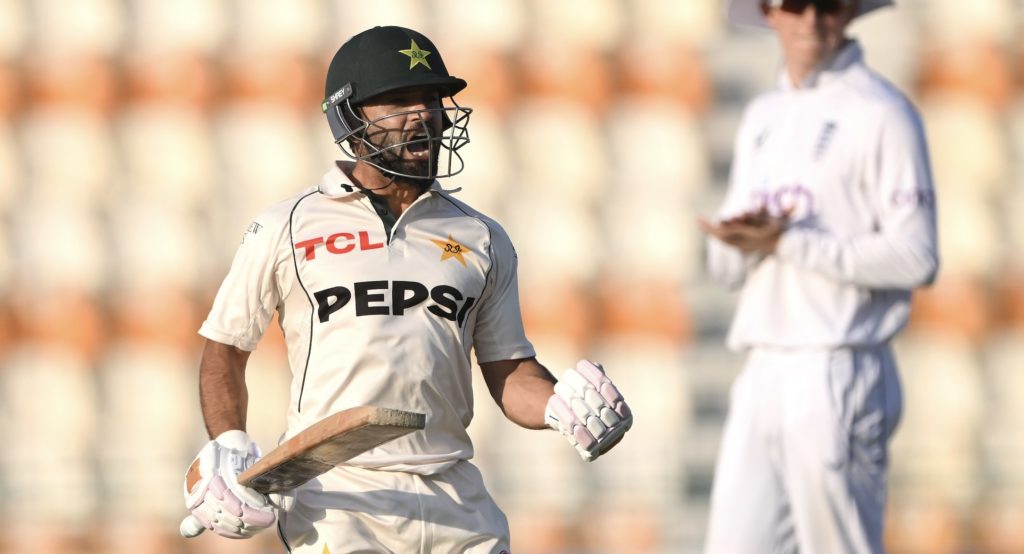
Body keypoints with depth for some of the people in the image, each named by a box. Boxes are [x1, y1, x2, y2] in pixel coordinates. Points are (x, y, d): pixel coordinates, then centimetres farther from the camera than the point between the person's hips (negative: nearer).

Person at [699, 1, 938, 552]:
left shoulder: (881, 113, -5)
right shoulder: (761, 116, 19)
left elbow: (915, 258, -13)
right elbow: (726, 267, 18)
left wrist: (788, 242, -16)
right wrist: (746, 239, -6)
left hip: (840, 376, -7)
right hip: (762, 374, 7)